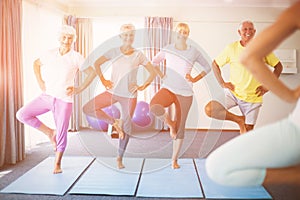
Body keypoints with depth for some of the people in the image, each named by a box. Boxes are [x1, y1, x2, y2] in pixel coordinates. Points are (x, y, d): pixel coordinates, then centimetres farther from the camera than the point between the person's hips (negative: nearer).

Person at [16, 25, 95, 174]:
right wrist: (40, 82, 8)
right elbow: (36, 64, 21)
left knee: (61, 134, 0)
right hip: (46, 96, 4)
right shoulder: (50, 54, 4)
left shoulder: (76, 58, -6)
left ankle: (57, 164, 21)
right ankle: (50, 132, 11)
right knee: (22, 115, -6)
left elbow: (92, 73, -5)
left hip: (64, 100, -4)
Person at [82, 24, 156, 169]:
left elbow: (152, 72, 2)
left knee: (126, 127, 5)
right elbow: (97, 63, 8)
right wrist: (103, 81, 0)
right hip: (113, 92, 2)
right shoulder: (114, 52, 0)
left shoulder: (138, 55, -2)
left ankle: (120, 157, 23)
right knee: (87, 108, -14)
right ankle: (114, 122, 5)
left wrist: (142, 86, -7)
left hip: (130, 95, -1)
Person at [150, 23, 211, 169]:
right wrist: (161, 76, 4)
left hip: (185, 93, 0)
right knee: (154, 106, -33)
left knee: (180, 127, 5)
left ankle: (174, 159, 22)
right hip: (168, 88, 0)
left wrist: (195, 79, -1)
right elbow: (154, 62, 17)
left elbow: (207, 67, 11)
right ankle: (170, 123, -1)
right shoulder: (167, 50, 2)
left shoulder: (194, 52, 0)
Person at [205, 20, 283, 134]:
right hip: (233, 93, 0)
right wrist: (222, 83, -4)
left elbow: (278, 66, 8)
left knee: (248, 131, 5)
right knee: (209, 109, -21)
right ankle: (239, 120, -2)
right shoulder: (231, 48, -3)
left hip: (253, 97, 0)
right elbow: (215, 64, 7)